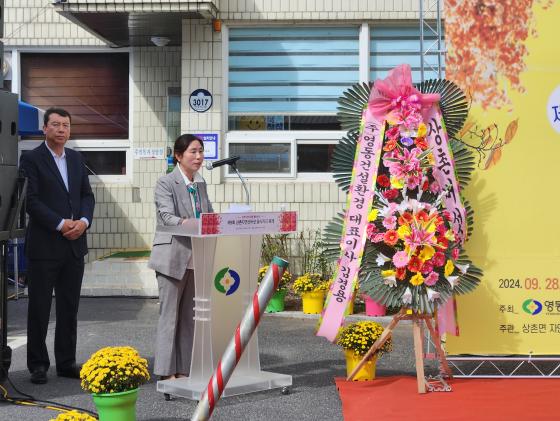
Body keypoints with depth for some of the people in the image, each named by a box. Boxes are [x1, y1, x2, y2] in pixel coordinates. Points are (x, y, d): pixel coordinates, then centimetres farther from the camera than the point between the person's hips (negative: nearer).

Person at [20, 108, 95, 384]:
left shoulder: (76, 159, 13)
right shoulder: (32, 159, -5)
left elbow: (87, 195, 13)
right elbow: (31, 200, -12)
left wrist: (83, 221, -6)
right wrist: (61, 224, -16)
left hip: (74, 245, 5)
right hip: (44, 245, -5)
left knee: (70, 307, 10)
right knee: (39, 308, 2)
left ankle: (66, 362, 18)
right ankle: (38, 364, 12)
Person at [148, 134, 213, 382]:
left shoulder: (200, 184, 15)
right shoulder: (166, 183, -7)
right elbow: (167, 216, -20)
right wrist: (186, 223, -37)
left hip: (196, 258, 7)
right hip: (173, 257, -7)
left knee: (189, 315, 10)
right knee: (169, 314, -1)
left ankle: (184, 369, 19)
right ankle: (166, 371, 7)